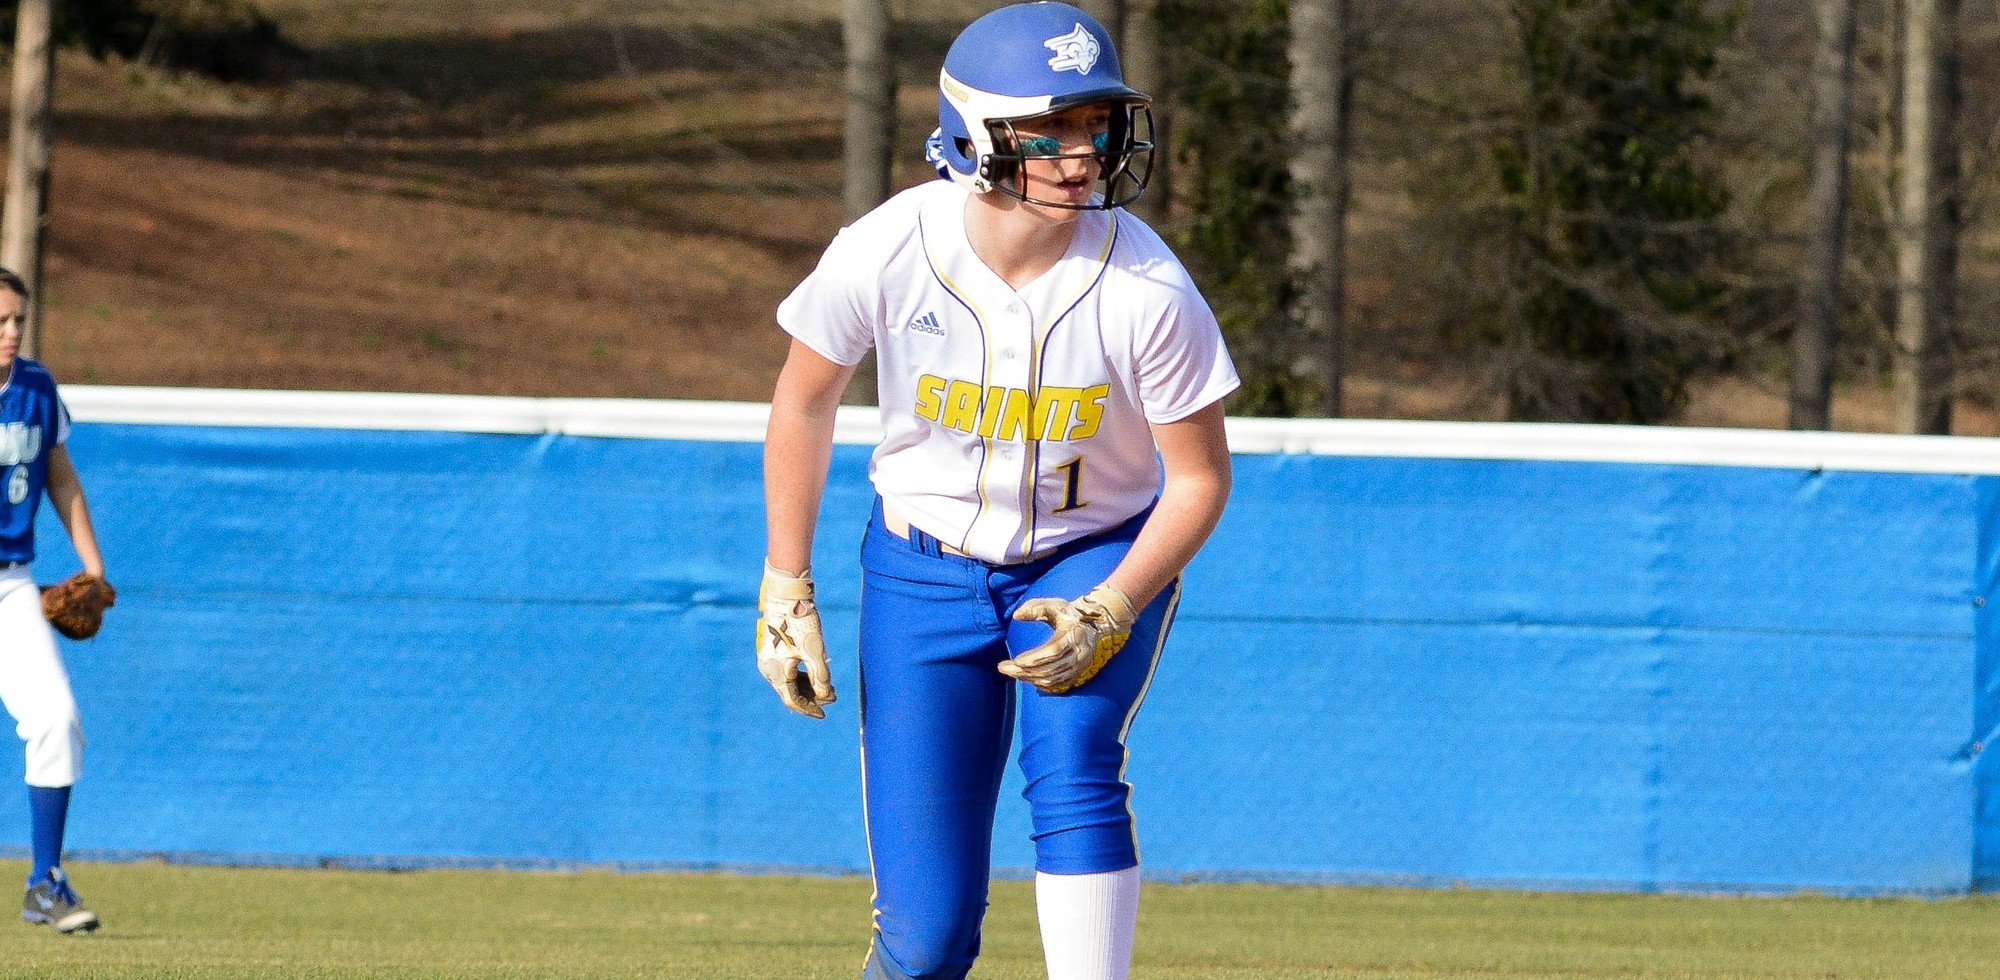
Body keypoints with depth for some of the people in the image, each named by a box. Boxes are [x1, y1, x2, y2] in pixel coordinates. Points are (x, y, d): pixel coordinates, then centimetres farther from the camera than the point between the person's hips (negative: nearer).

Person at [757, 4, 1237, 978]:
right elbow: (805, 396, 0)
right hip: (925, 565, 1)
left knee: (1069, 758, -33)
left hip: (1100, 558, -1)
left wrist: (1111, 614, -25)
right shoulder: (884, 254, -20)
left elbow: (1199, 479, -11)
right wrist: (785, 589, 0)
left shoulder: (1146, 293, -23)